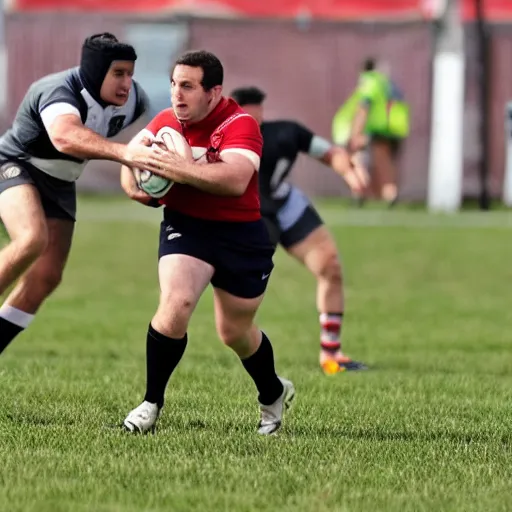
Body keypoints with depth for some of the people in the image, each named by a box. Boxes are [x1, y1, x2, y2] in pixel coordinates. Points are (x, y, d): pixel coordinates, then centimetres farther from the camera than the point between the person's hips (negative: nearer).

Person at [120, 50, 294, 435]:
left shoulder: (240, 125, -19)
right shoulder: (166, 121, -1)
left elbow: (235, 179, -35)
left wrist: (178, 168, -39)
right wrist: (132, 183, -7)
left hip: (241, 234, -2)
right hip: (185, 226, 3)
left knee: (235, 332, 12)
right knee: (176, 302, -25)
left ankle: (274, 394, 44)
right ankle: (151, 403, -13)